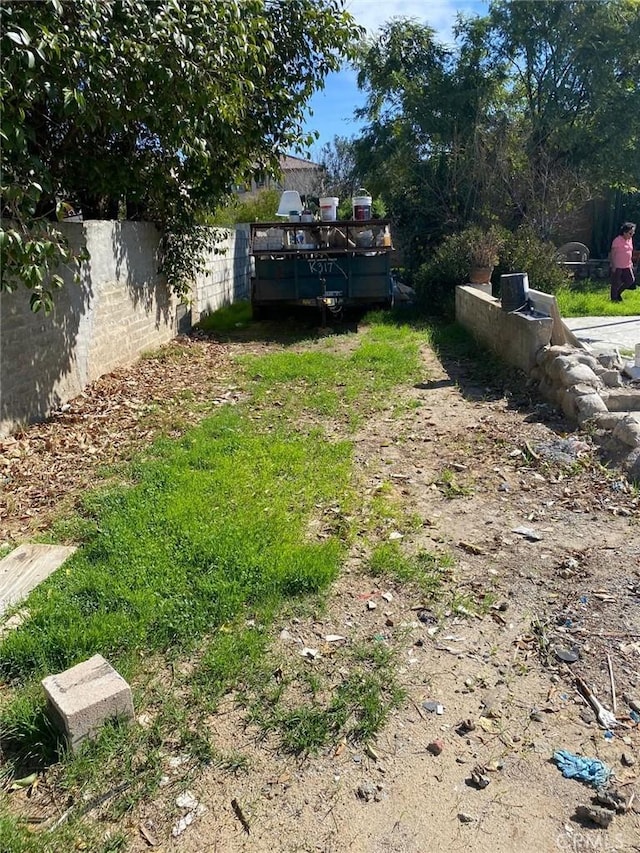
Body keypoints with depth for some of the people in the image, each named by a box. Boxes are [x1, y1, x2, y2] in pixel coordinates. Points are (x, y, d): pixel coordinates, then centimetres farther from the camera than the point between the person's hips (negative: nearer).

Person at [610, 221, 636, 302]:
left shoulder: (630, 239, 8)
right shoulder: (617, 240, -15)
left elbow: (630, 252, 18)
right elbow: (612, 253, -14)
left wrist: (631, 262, 16)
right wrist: (613, 265, -15)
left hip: (627, 266, 7)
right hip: (617, 266, -7)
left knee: (631, 280, 2)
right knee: (616, 284, 3)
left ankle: (618, 293, 24)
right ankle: (614, 299, 19)